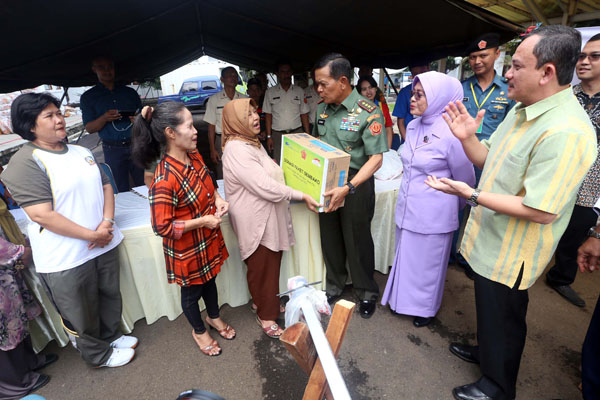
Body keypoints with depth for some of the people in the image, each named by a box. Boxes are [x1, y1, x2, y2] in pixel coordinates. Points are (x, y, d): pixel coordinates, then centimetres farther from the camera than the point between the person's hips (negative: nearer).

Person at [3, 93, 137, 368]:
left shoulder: (81, 152, 9)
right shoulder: (25, 163, -14)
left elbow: (105, 186, 9)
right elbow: (42, 215, -20)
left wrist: (107, 222, -7)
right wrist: (91, 235, -18)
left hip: (104, 244, 7)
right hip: (66, 259, -6)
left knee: (110, 296, 23)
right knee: (82, 314, 14)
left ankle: (112, 335, 47)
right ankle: (98, 354, 37)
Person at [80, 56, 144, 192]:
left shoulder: (130, 92, 15)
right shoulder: (88, 97, 9)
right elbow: (89, 128, 4)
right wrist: (104, 118, -16)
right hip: (112, 150, -1)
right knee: (121, 191, 2)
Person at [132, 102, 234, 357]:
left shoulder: (193, 155, -8)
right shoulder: (165, 180, -32)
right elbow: (163, 227, -26)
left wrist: (217, 199, -7)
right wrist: (202, 221, -23)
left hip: (208, 239, 7)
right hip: (187, 250, -7)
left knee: (209, 280, 28)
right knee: (192, 292, 20)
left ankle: (213, 317, 56)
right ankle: (199, 331, 48)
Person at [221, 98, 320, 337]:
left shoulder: (252, 142, 11)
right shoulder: (237, 149, -23)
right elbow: (267, 187, -27)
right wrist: (302, 196, -21)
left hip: (269, 217, 9)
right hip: (256, 221, -9)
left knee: (272, 265, 22)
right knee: (262, 270, 9)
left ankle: (270, 304, 43)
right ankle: (265, 316, 30)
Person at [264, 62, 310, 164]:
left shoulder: (299, 91, 8)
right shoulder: (270, 92, 7)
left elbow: (304, 114, 8)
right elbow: (268, 115, 7)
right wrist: (269, 136, 1)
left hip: (297, 132, 0)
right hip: (278, 134, 0)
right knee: (278, 164, -4)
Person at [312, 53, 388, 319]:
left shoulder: (367, 113, -16)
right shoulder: (321, 109, 4)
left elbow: (376, 158, -20)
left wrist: (348, 187, -31)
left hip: (356, 183, -5)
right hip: (325, 183, 6)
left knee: (357, 240, 8)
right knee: (330, 238, 16)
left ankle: (366, 292, 32)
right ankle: (334, 285, 39)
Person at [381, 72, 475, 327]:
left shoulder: (450, 133, -19)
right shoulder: (413, 126, 2)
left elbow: (465, 180, -7)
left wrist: (454, 207, 8)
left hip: (433, 213, -6)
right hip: (407, 206, 7)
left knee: (428, 261, 12)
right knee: (405, 256, 20)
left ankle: (426, 307, 37)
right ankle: (403, 298, 42)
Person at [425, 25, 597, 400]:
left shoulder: (565, 132, -28)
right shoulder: (522, 109, 3)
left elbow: (542, 212, -30)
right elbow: (490, 161, 10)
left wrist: (473, 195, -29)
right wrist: (468, 138, -8)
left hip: (511, 253, -8)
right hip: (490, 241, 9)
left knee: (503, 319, 14)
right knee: (488, 308, 28)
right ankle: (486, 350, 54)